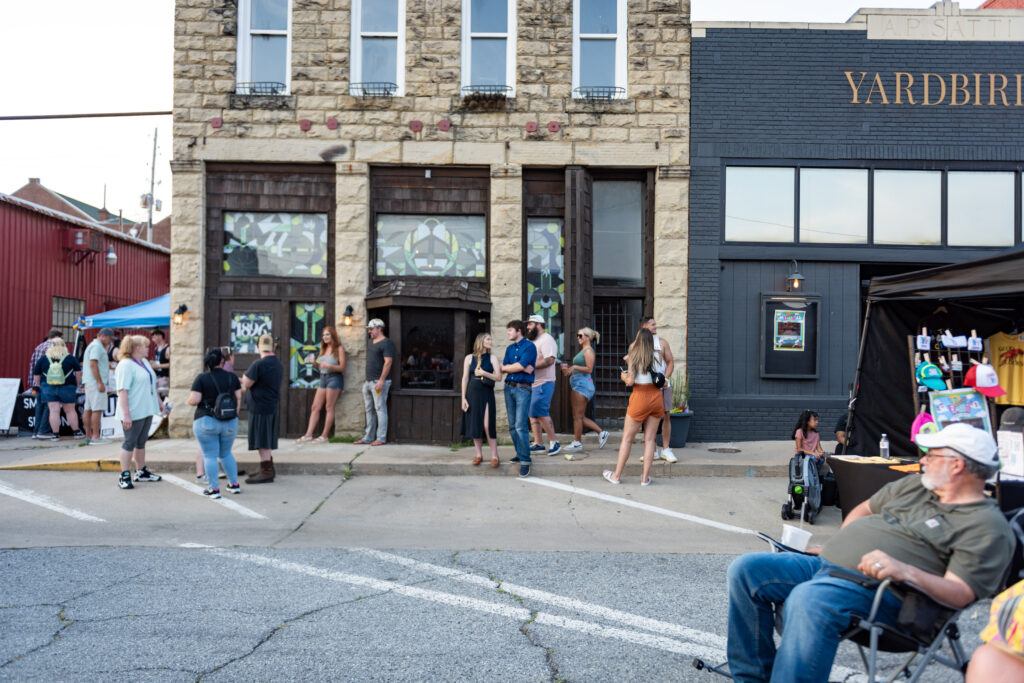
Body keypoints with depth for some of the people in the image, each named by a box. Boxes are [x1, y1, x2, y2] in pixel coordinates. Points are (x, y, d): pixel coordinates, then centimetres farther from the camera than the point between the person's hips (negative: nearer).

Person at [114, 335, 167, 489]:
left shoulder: (144, 362, 14)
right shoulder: (125, 365, -16)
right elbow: (122, 391, -22)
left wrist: (160, 403, 25)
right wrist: (126, 415, -27)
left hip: (146, 410, 9)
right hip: (133, 413, -9)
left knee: (141, 442, 16)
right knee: (130, 442, -2)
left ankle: (141, 472, 26)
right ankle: (125, 476, 5)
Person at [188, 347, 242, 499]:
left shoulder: (202, 378, -8)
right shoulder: (232, 377, 1)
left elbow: (193, 400, -13)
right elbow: (238, 398, 5)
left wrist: (190, 399, 10)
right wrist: (234, 415, 17)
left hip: (206, 422, -4)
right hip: (230, 422, 4)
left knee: (210, 456, 3)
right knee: (226, 454, 19)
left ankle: (214, 489, 3)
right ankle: (234, 484, 23)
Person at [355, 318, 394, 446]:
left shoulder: (386, 343, -9)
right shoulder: (371, 342, 19)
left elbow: (388, 362, -17)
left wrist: (381, 380, -22)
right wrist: (367, 380, 20)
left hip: (379, 382, -9)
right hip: (368, 382, 9)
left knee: (380, 409, -7)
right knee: (369, 410, 11)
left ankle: (381, 438, -3)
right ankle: (368, 437, 16)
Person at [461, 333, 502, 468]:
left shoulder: (492, 357, 6)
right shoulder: (469, 358, 6)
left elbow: (499, 377, -1)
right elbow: (465, 378, 5)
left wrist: (484, 373, -14)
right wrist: (463, 398, -1)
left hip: (487, 394, -1)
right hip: (472, 393, 1)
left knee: (487, 425, -11)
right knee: (474, 425, 4)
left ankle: (494, 456, -4)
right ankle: (479, 455, 15)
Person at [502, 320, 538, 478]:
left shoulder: (529, 346, -5)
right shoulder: (509, 348, 16)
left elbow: (520, 366, -15)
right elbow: (504, 368, 5)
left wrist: (506, 367, 1)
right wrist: (522, 368, -11)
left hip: (523, 389, -7)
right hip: (509, 387, 7)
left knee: (521, 426, -13)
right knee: (512, 425, 9)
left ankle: (525, 460, -10)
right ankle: (520, 454, 19)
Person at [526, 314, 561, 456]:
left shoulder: (547, 340, -9)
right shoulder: (532, 341, 21)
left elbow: (549, 360, -22)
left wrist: (531, 366, -23)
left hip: (543, 383, -10)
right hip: (532, 383, 10)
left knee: (540, 412, -15)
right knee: (533, 414, 7)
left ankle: (554, 442, -7)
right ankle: (538, 444, 12)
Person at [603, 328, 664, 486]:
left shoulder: (634, 357, -7)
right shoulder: (654, 356, 5)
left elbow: (630, 381, -12)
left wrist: (624, 377, 11)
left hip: (640, 397, -4)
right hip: (656, 396, 4)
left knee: (627, 438, 6)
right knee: (649, 439, 6)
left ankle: (617, 475, 13)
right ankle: (645, 478, 6)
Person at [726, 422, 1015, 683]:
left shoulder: (987, 525, -2)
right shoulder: (915, 485, 22)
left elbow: (961, 594, -13)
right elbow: (864, 508, 35)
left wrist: (905, 571, -28)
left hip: (877, 588, -9)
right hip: (825, 564, 9)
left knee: (809, 599, -40)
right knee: (746, 569, -6)